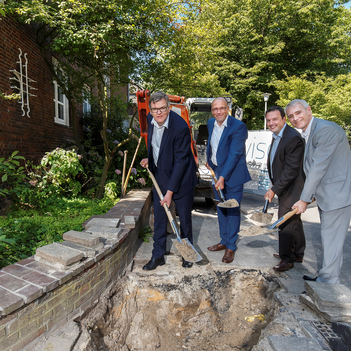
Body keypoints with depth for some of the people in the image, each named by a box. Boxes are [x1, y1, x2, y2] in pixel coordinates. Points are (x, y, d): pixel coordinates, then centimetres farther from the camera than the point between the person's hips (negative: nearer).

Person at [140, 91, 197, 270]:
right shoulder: (151, 119, -5)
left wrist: (170, 191, -24)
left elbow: (181, 161, -24)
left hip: (180, 177, -5)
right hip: (159, 175, 6)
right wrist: (150, 159, 8)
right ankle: (158, 255, 23)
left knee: (184, 217, 8)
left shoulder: (180, 127, -26)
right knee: (159, 216, 9)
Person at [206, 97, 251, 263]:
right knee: (220, 208, 14)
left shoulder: (238, 126, -17)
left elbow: (234, 154, -22)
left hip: (233, 174, -6)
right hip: (216, 171, 7)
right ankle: (224, 241, 30)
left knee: (232, 210, 0)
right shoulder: (210, 123, 5)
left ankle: (231, 246, 15)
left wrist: (223, 177, -26)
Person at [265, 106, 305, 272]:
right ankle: (297, 254, 39)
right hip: (284, 188, 10)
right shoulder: (277, 136, 9)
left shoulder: (293, 138, -22)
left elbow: (291, 170, -25)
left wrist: (275, 189, -22)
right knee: (294, 222, 21)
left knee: (287, 223, 0)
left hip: (291, 190, -10)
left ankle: (287, 258, 18)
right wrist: (274, 187, 11)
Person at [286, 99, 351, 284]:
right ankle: (325, 278, 33)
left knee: (331, 240, -2)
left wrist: (304, 199, -18)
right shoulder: (307, 133, 12)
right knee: (328, 239, 19)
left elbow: (319, 167, -22)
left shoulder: (326, 130, -19)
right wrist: (309, 195, 9)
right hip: (325, 195, 10)